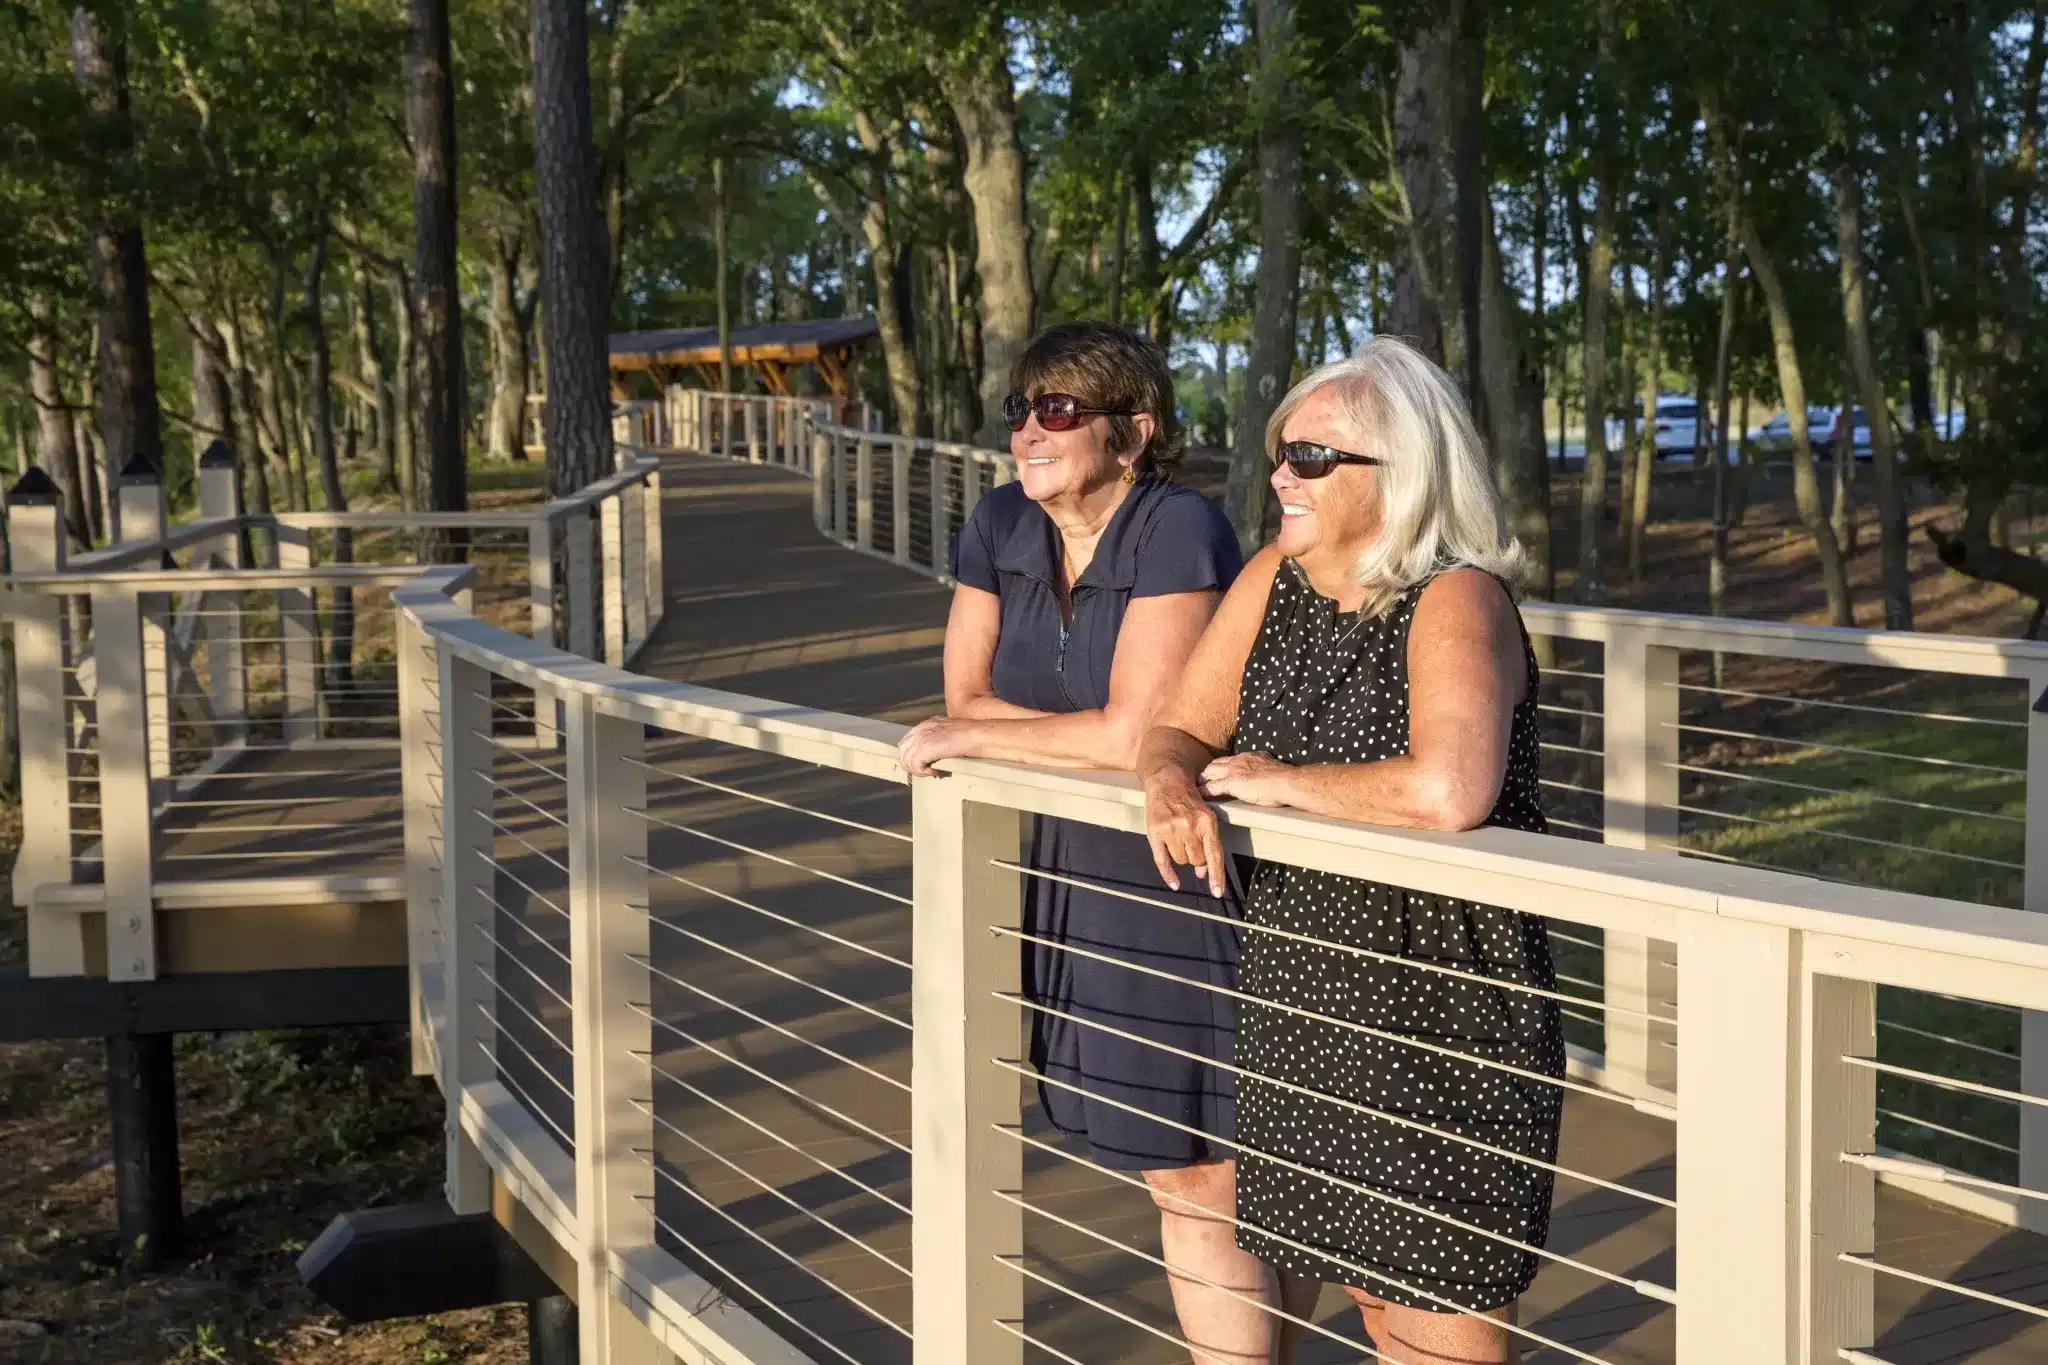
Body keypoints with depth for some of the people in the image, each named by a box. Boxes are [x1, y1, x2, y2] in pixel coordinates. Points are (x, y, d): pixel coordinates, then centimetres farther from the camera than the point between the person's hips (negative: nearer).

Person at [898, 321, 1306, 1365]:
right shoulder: (1000, 524, 0)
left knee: (1198, 1178, 0)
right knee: (1170, 1164, 15)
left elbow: (1136, 734, -24)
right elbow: (967, 697, 4)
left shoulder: (1178, 530, -20)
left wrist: (973, 738, -11)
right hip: (1066, 869, 6)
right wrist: (1097, 735, -13)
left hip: (1184, 878, -6)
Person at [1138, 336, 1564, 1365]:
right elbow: (1178, 732, 7)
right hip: (1305, 996, 7)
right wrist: (1171, 784, -18)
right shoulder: (1275, 579, 2)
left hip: (1435, 1007, -7)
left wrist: (1276, 782, -22)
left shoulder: (1455, 603, -20)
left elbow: (1449, 792, -37)